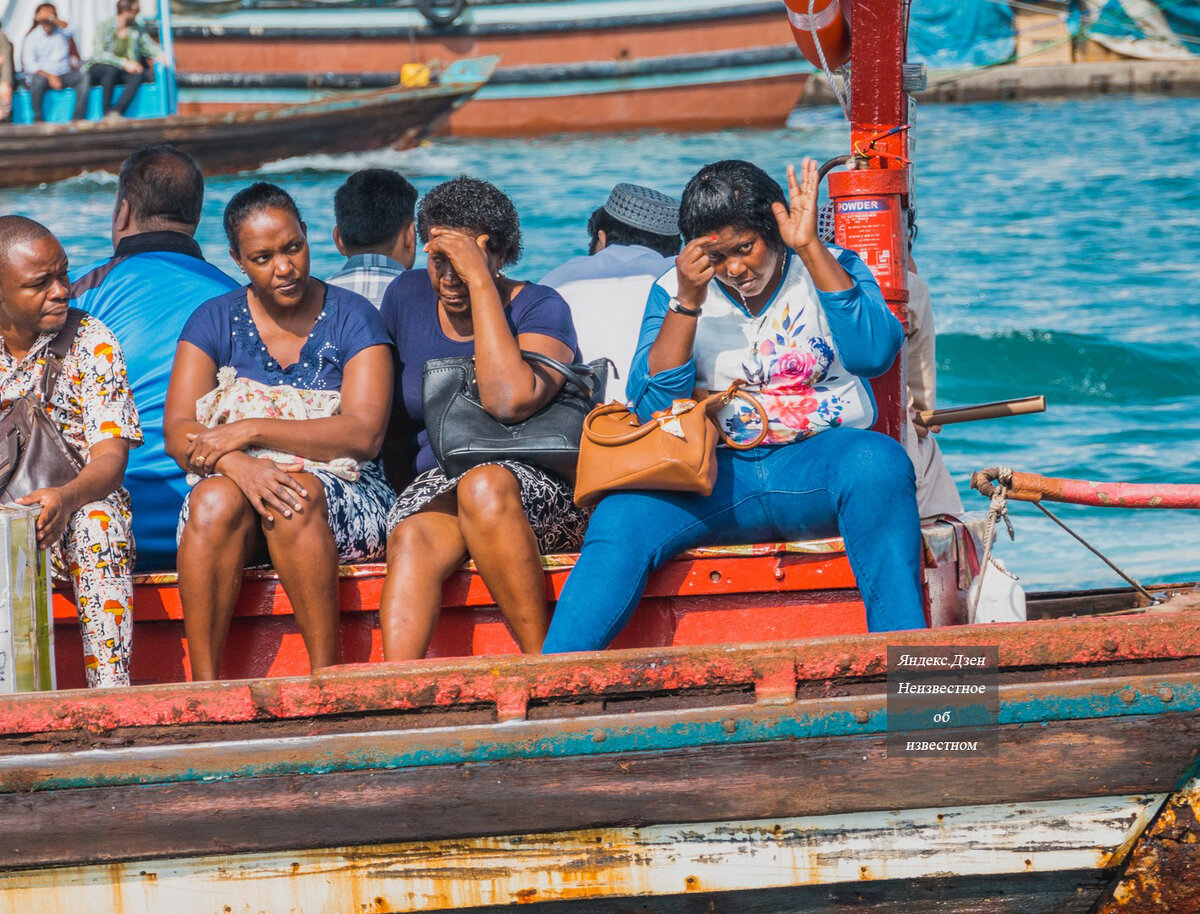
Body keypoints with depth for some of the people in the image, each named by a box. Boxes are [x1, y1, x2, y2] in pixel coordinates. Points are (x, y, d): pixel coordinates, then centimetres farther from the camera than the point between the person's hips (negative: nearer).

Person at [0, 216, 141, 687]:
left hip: (72, 509, 0)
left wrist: (68, 497, -33)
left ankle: (110, 689, -39)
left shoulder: (91, 342, 1)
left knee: (97, 518, -34)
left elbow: (110, 457, -9)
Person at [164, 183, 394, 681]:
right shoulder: (214, 322, 9)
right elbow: (179, 434, -2)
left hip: (343, 495, -2)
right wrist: (238, 464, -25)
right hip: (238, 483, 2)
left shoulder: (351, 317, 2)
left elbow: (364, 434, -11)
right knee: (213, 500, -33)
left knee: (299, 493, -36)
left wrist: (252, 431, -18)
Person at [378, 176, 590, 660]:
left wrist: (479, 279, -21)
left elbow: (510, 400, -25)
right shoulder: (407, 297, 10)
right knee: (413, 537, -32)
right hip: (437, 484, 3)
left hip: (545, 491, -3)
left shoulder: (540, 309, -5)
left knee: (485, 485, -38)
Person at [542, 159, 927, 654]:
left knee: (876, 462, -36)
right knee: (620, 520, -27)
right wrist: (687, 302, -10)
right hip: (718, 474, 1)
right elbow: (653, 408, -1)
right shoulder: (675, 292, 10)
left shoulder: (828, 271, 8)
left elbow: (875, 352, -13)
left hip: (817, 464, -1)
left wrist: (810, 247, -15)